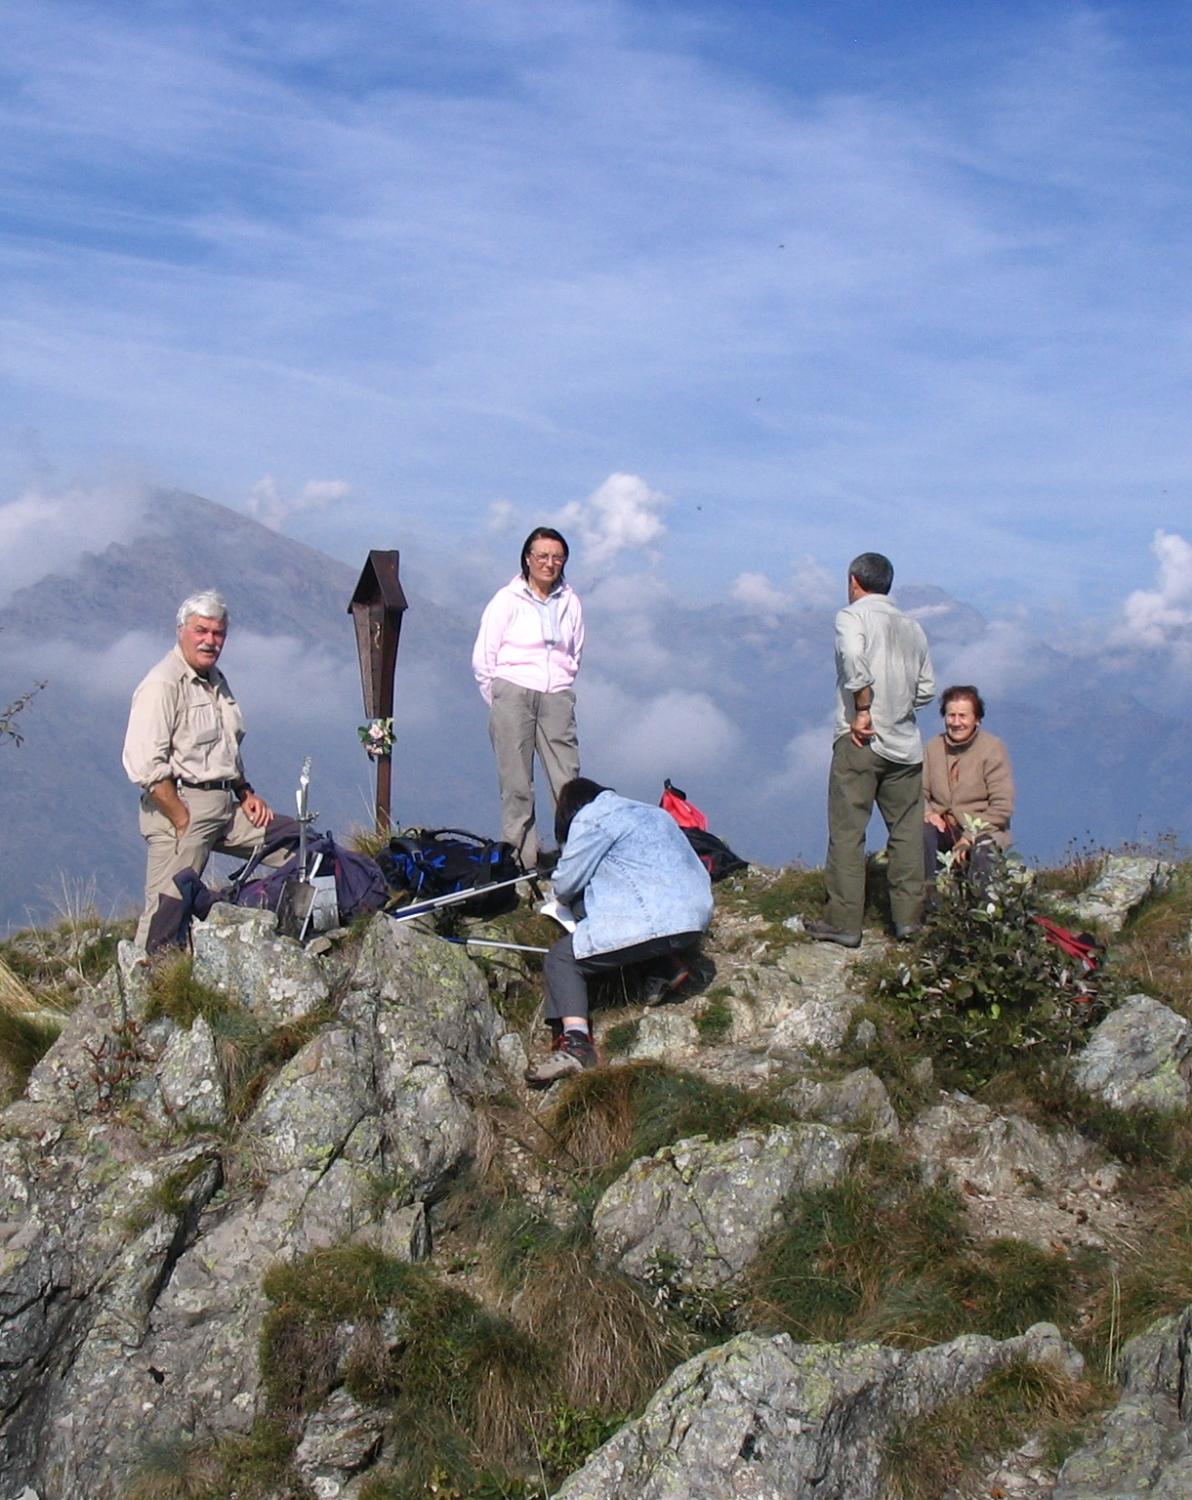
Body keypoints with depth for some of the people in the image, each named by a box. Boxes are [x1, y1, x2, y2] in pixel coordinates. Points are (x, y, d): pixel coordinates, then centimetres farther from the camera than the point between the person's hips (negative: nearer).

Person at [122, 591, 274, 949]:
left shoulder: (216, 680, 17)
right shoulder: (162, 684, -12)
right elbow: (145, 765, -20)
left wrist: (246, 794, 14)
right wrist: (183, 821, -19)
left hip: (225, 805, 9)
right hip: (180, 807, -9)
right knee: (166, 913, -9)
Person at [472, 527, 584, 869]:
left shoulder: (570, 602, 10)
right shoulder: (507, 599, 3)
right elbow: (482, 658, 4)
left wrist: (561, 688, 13)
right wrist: (500, 702, 3)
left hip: (557, 698, 2)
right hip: (513, 694, -2)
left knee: (568, 783, -7)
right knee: (516, 785, -3)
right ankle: (521, 860, 0)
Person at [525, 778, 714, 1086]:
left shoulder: (591, 818, 5)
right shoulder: (653, 813, 28)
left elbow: (566, 884, 2)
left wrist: (572, 900, 28)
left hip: (652, 922, -8)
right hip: (697, 919, 9)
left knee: (562, 958, 0)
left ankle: (575, 1044, -21)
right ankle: (673, 962, 10)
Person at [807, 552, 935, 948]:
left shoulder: (852, 616, -3)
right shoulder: (912, 627, 13)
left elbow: (854, 657, -23)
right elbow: (926, 689, 12)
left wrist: (862, 711, -16)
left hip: (861, 740, -5)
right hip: (906, 744, 5)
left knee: (847, 833, -1)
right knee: (906, 832, 12)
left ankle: (844, 923, 0)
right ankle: (908, 918, 15)